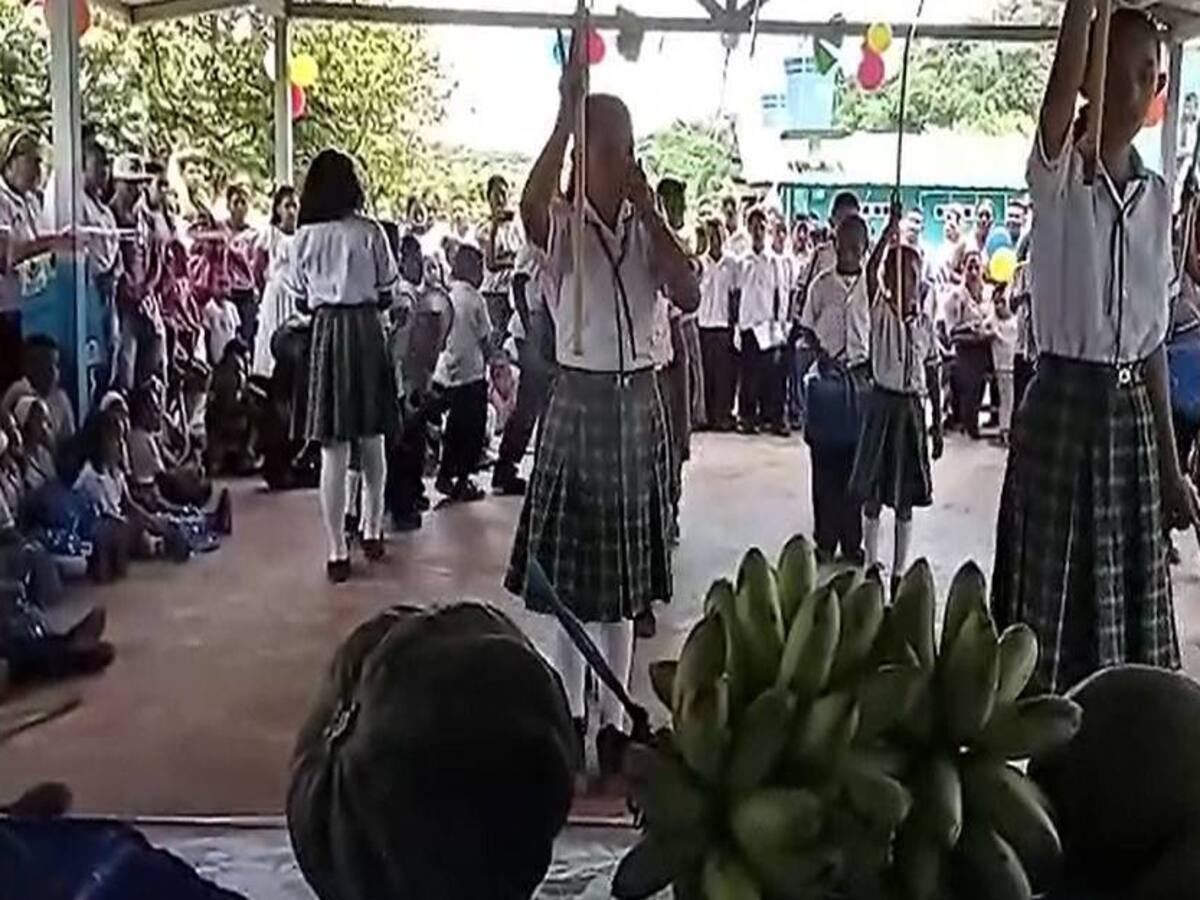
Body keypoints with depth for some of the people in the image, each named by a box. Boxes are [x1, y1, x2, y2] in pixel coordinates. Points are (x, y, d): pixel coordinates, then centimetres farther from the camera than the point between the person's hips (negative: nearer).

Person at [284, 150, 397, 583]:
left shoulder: (303, 237, -1)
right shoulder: (369, 232, -5)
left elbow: (299, 296, 5)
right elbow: (387, 291, 2)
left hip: (327, 332, 0)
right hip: (366, 330, 0)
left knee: (334, 449, 1)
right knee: (372, 441, 15)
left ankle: (338, 551, 2)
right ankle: (372, 532, 27)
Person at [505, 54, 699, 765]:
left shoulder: (649, 227, 6)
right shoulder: (563, 222, -6)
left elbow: (689, 297, -10)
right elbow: (530, 207, -32)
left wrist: (651, 212, -12)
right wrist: (566, 112, -31)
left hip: (638, 402, 4)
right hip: (579, 400, -4)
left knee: (626, 570, 10)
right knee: (571, 567, 3)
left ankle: (615, 720, 22)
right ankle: (568, 716, 17)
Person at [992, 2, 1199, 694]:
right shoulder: (1059, 175, -5)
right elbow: (1062, 85, -28)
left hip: (1132, 413, 5)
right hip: (1065, 404, -5)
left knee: (1131, 610, 10)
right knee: (1052, 604, 0)